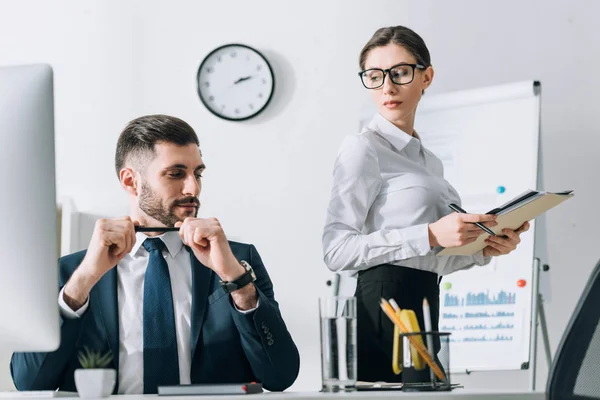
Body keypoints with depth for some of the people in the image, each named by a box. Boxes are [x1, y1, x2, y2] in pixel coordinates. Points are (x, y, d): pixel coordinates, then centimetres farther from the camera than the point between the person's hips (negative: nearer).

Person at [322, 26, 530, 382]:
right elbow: (337, 250, -17)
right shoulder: (363, 148, -6)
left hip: (424, 306, 8)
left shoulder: (430, 161, 18)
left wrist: (484, 249, 4)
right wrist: (430, 235, -23)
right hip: (382, 306, -8)